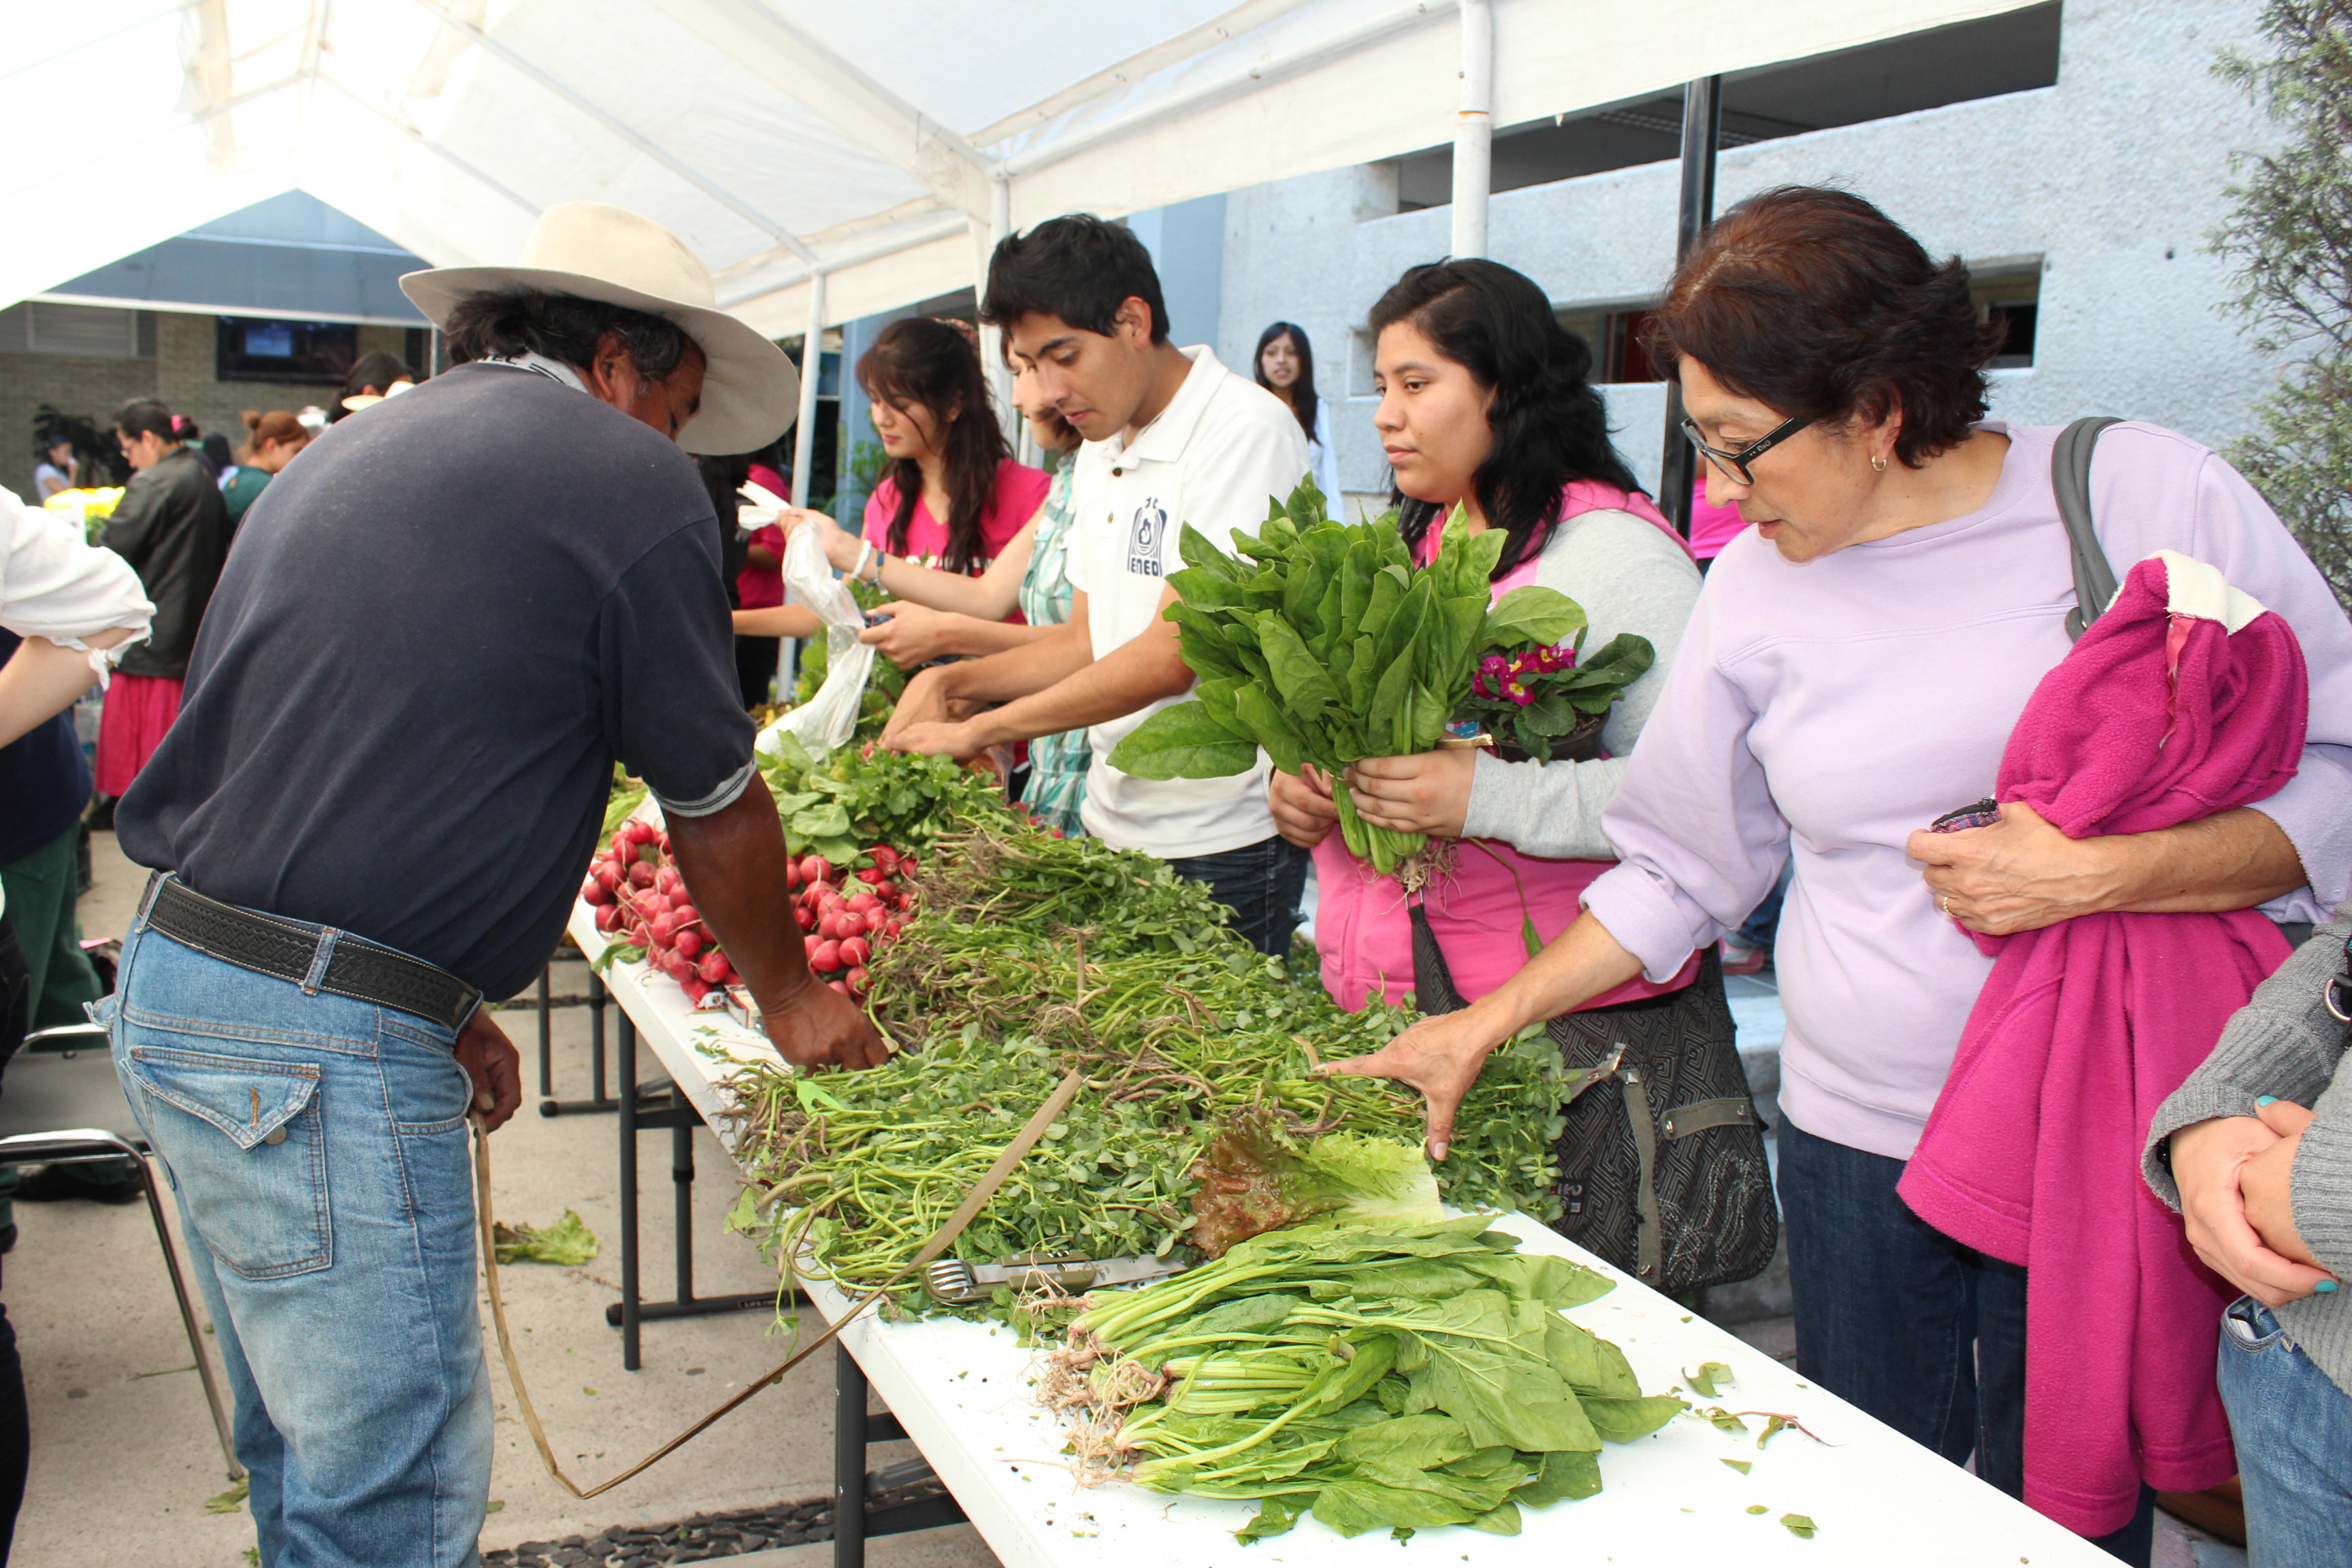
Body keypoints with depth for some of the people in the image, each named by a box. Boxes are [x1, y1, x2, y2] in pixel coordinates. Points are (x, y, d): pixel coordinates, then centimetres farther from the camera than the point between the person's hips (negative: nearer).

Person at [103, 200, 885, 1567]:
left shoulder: (352, 449, 17)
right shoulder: (627, 479, -8)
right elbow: (715, 800, 0)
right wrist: (791, 1000, 16)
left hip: (172, 984, 10)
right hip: (321, 1048, -9)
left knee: (311, 1448, 23)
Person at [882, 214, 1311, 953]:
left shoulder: (1246, 429, -15)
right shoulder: (1098, 454, 13)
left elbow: (1172, 655, -21)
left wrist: (977, 730, -15)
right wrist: (951, 680, 1)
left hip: (1223, 844, -7)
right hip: (1109, 825, 7)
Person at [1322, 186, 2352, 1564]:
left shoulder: (2145, 495, -7)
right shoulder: (1758, 589, 3)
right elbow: (1682, 871, 12)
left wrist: (2092, 876, -18)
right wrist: (1486, 1026, 9)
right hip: (1857, 1142, 3)